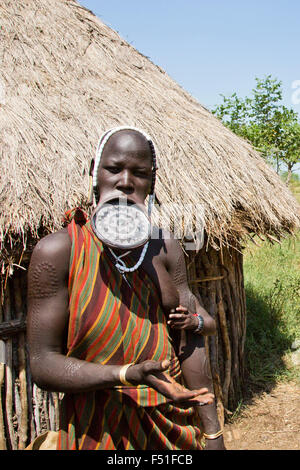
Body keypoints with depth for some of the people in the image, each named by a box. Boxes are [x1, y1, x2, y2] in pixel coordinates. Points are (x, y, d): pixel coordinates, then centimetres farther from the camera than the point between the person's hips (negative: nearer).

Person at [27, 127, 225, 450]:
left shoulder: (164, 248, -2)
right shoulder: (56, 251, -15)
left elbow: (189, 344, -1)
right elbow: (42, 364, -15)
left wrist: (213, 435, -2)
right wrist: (128, 375, -28)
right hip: (97, 430, -4)